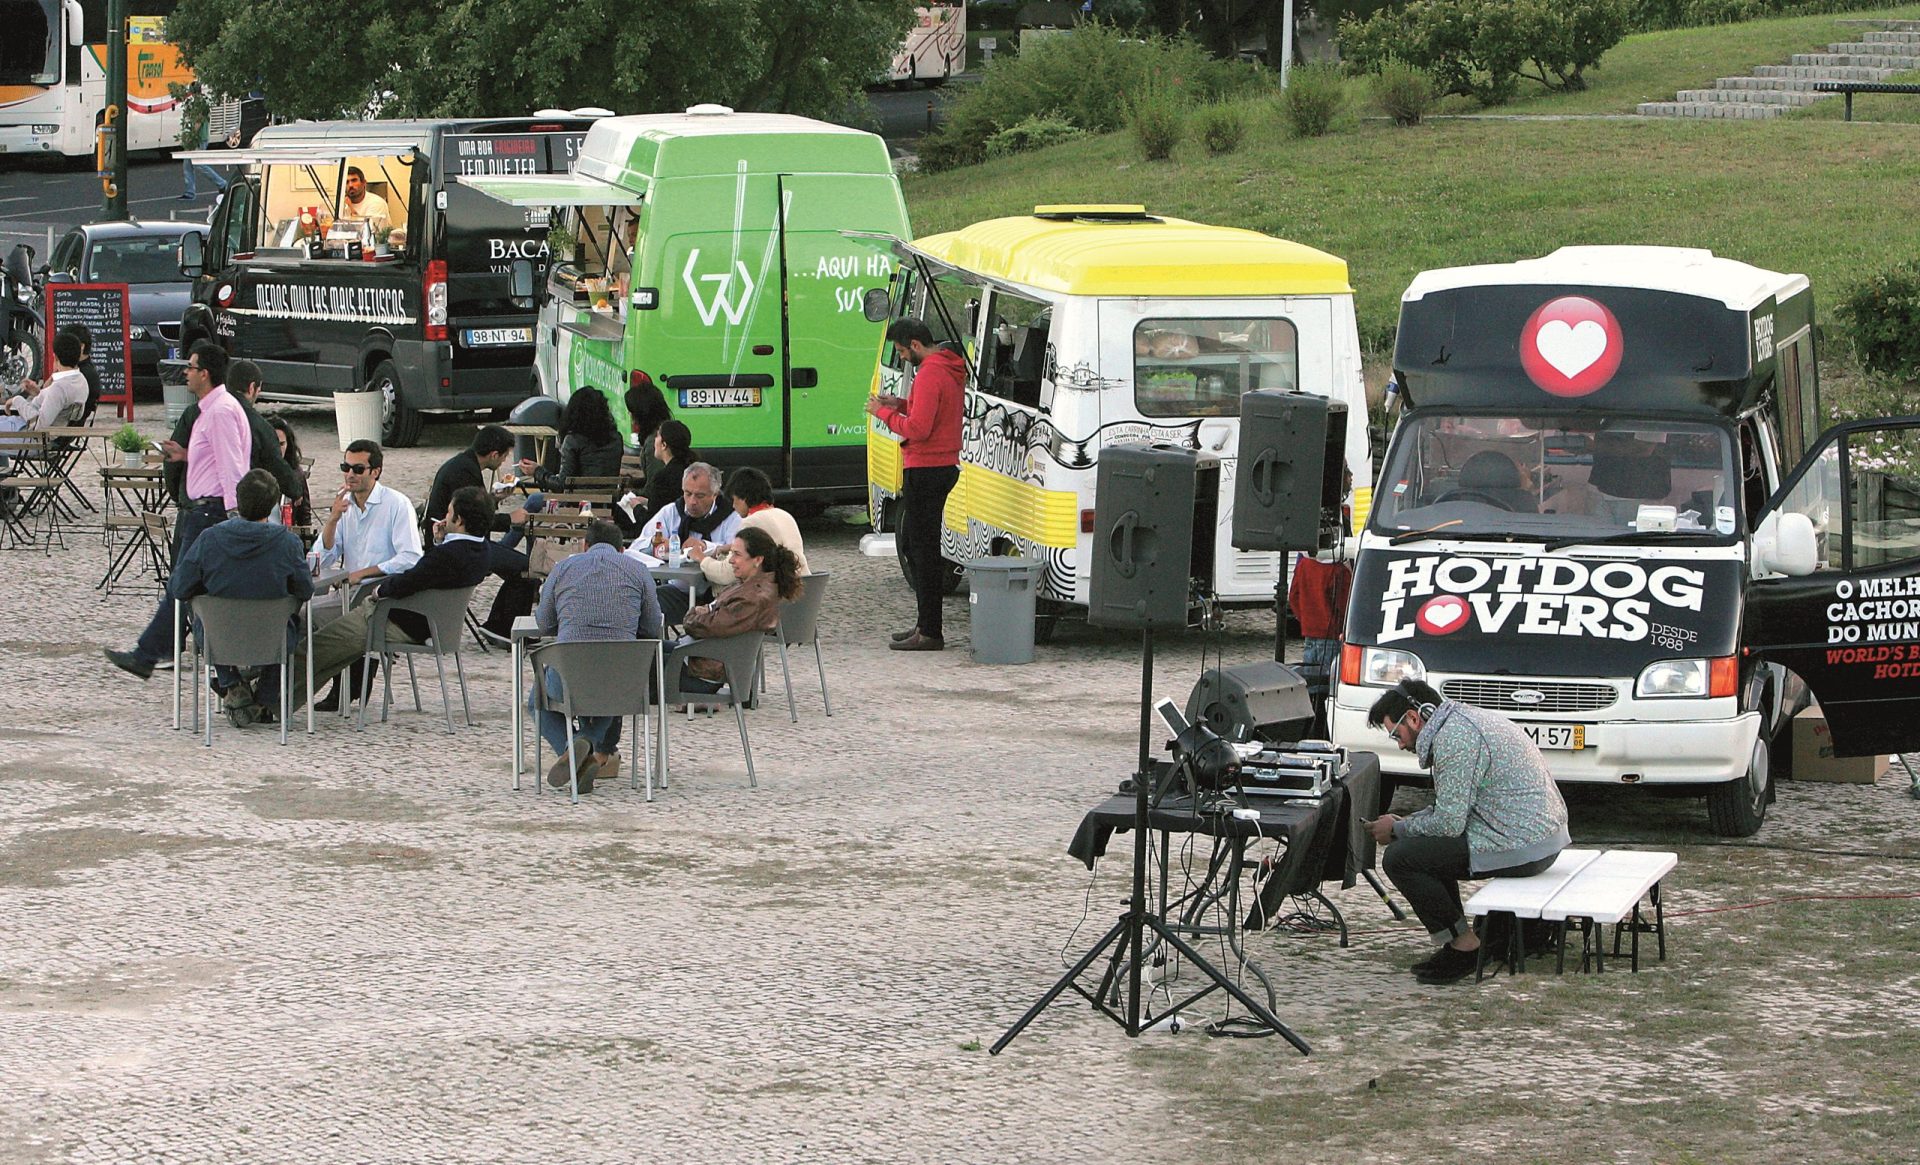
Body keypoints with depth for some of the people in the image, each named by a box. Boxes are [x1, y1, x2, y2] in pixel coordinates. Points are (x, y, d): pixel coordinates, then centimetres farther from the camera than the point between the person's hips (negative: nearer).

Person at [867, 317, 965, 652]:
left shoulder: (930, 375, -19)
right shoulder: (952, 369, 13)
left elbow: (918, 428, -24)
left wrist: (884, 413, -10)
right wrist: (901, 404, 13)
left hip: (926, 471, -11)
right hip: (945, 466, 11)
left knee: (923, 548, -7)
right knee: (912, 542, 18)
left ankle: (930, 632, -5)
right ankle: (925, 621, 23)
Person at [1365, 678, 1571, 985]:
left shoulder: (1453, 739, -16)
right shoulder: (1467, 719, 17)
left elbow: (1449, 822, -18)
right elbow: (1454, 807, 25)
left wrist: (1398, 829, -1)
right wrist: (1405, 822, 15)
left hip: (1519, 848, -11)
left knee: (1400, 858, -10)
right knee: (1428, 847, 23)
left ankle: (1463, 945, -4)